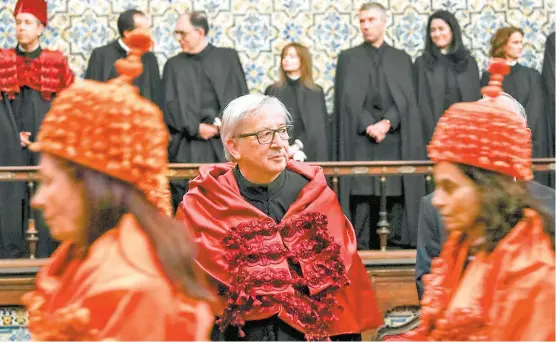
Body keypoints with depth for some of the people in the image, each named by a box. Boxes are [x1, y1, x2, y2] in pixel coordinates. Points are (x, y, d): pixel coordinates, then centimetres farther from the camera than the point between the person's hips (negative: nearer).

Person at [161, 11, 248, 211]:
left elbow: (240, 95, 6)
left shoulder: (228, 57, 12)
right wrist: (195, 127, -9)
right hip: (188, 146, 1)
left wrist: (225, 121, -10)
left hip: (225, 143, 0)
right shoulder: (174, 65, 14)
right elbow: (170, 105, 5)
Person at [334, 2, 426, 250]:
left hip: (394, 139, 1)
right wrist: (369, 126, -12)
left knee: (395, 197, -5)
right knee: (362, 198, -7)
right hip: (360, 140, -1)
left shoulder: (401, 59, 15)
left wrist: (387, 123, -13)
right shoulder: (348, 58, 12)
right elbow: (348, 98, 1)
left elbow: (405, 97, 4)